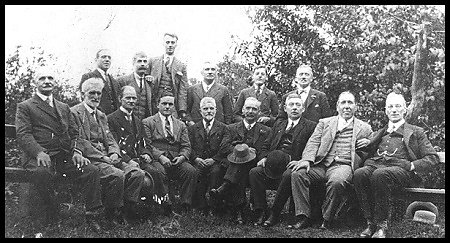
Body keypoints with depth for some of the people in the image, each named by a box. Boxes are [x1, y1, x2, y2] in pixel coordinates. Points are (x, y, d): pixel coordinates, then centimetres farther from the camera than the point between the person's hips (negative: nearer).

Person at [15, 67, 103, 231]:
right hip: (39, 157, -4)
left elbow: (74, 133, 18)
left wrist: (76, 151, -5)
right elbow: (23, 134, -4)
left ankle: (91, 215, -11)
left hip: (65, 157, 4)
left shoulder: (64, 108, 26)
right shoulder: (24, 107, 10)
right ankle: (52, 212, -14)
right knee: (42, 173, -37)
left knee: (92, 170, -22)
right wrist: (39, 152, -23)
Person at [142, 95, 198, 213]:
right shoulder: (147, 122, 10)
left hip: (176, 160, 3)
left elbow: (186, 146, 14)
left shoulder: (181, 125, 22)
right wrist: (160, 156, -16)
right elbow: (147, 144, -1)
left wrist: (182, 156, -9)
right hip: (156, 159, -3)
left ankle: (185, 206, -18)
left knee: (192, 171, -26)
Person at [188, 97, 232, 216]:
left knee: (215, 171, -35)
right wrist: (196, 158, -12)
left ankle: (214, 205, -25)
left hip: (217, 162, -1)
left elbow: (226, 149, 0)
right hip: (198, 162, 1)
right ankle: (201, 207, -25)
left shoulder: (223, 128, 13)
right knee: (196, 172, -33)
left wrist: (213, 159, -15)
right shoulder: (193, 128, 19)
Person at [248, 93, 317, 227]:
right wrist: (264, 158, 1)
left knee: (288, 175, -36)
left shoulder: (310, 126, 8)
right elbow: (266, 145, 22)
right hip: (272, 165, 5)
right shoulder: (278, 124, 25)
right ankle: (260, 213, -16)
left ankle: (275, 214, -24)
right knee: (254, 172, -21)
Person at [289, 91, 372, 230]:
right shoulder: (325, 123, 22)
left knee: (336, 181, -37)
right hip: (320, 165, 2)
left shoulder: (364, 128, 20)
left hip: (344, 165, -2)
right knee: (297, 174, -25)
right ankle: (303, 217, -18)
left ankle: (327, 219, -17)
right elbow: (313, 143, 10)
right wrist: (306, 160, -10)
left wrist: (367, 145, -2)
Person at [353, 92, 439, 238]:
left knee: (379, 175, -39)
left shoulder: (416, 132, 23)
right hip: (375, 165, 3)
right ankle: (370, 222, -24)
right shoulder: (378, 134, 33)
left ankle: (381, 224, -26)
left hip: (400, 168, -3)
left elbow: (433, 158, 12)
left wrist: (412, 166, -5)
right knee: (359, 174, -33)